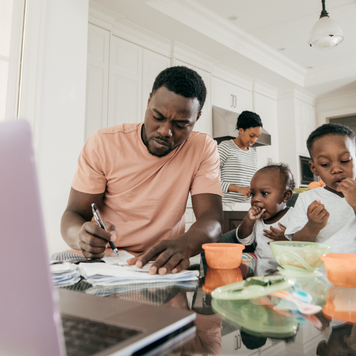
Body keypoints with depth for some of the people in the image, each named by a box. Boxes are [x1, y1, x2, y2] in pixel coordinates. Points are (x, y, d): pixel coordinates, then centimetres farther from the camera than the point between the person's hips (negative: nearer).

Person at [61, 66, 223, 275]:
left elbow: (211, 219, -13)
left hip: (162, 264, 0)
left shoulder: (204, 149, -4)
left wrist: (184, 244, -37)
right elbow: (74, 214, -3)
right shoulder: (102, 144, -5)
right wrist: (80, 237, -28)